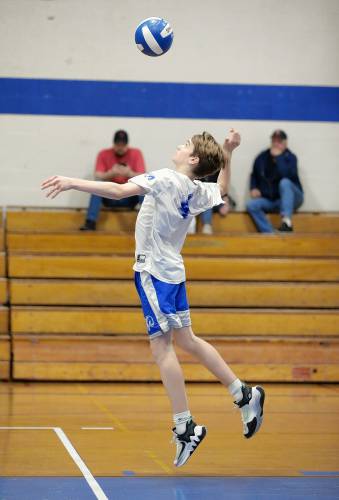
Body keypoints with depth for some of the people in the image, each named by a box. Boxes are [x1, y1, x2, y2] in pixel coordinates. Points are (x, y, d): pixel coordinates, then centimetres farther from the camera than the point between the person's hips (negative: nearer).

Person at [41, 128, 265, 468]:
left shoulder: (167, 180, -14)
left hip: (153, 270, -8)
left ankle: (185, 428, -9)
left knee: (161, 346, -7)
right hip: (173, 271, 8)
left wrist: (72, 183, -29)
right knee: (185, 339, 17)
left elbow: (120, 191, -27)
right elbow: (222, 189, 33)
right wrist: (228, 153, 32)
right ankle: (244, 395, 21)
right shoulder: (199, 191, 8)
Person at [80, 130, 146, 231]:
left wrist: (130, 174, -31)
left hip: (130, 197, 0)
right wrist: (111, 173, -31)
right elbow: (98, 177, -11)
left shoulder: (136, 153, -2)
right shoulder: (103, 154, -1)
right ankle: (90, 222, -37)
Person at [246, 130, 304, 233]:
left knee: (284, 182, -35)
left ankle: (286, 221, -49)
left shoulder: (290, 157, -8)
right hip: (269, 200, 4)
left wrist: (278, 157, -24)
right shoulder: (262, 158, 5)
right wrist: (253, 188, 2)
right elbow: (254, 176, 21)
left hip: (290, 198, -4)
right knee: (251, 205, -22)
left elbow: (288, 176, -27)